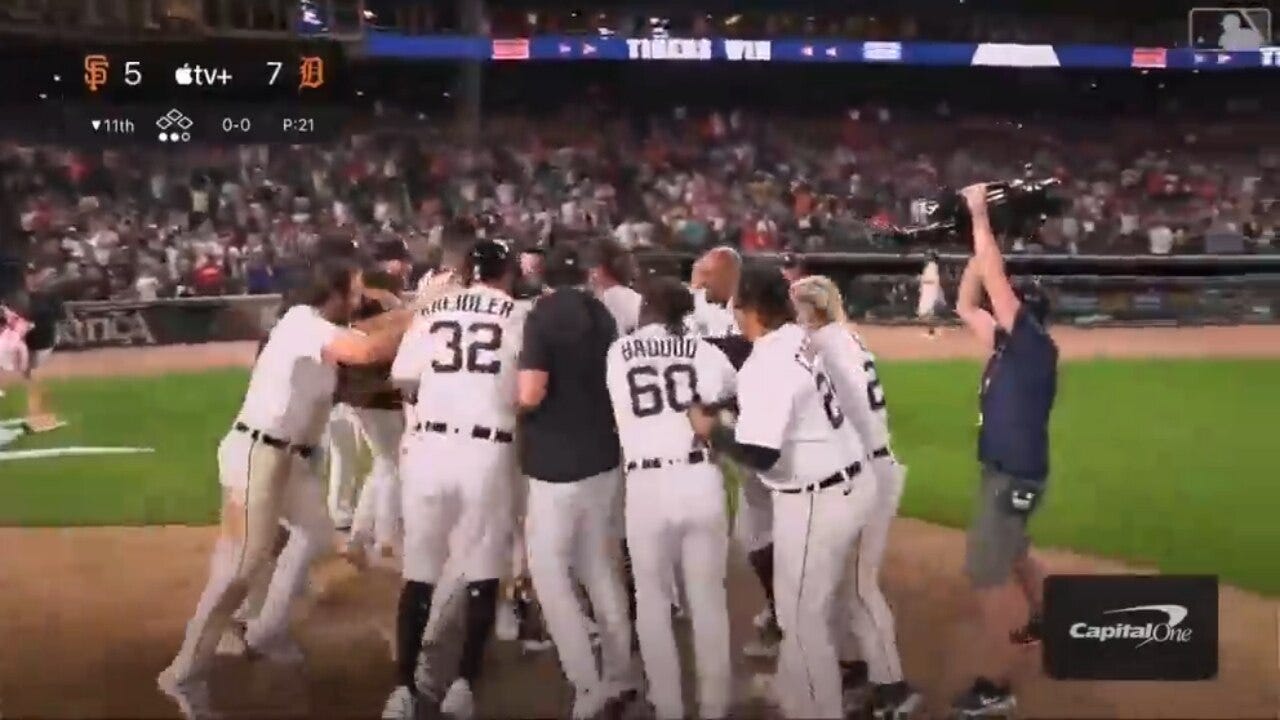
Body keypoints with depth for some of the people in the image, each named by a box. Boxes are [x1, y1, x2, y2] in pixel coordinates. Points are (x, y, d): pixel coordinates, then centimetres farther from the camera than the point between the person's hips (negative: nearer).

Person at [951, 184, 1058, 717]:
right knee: (1012, 556, 28)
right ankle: (1043, 622, 52)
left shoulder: (1036, 348, -18)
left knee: (985, 571, -11)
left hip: (1016, 475, -10)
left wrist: (980, 217, -18)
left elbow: (996, 282, -23)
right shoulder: (1005, 347, 5)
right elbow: (965, 305, 13)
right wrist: (978, 245, 5)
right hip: (1002, 471, 10)